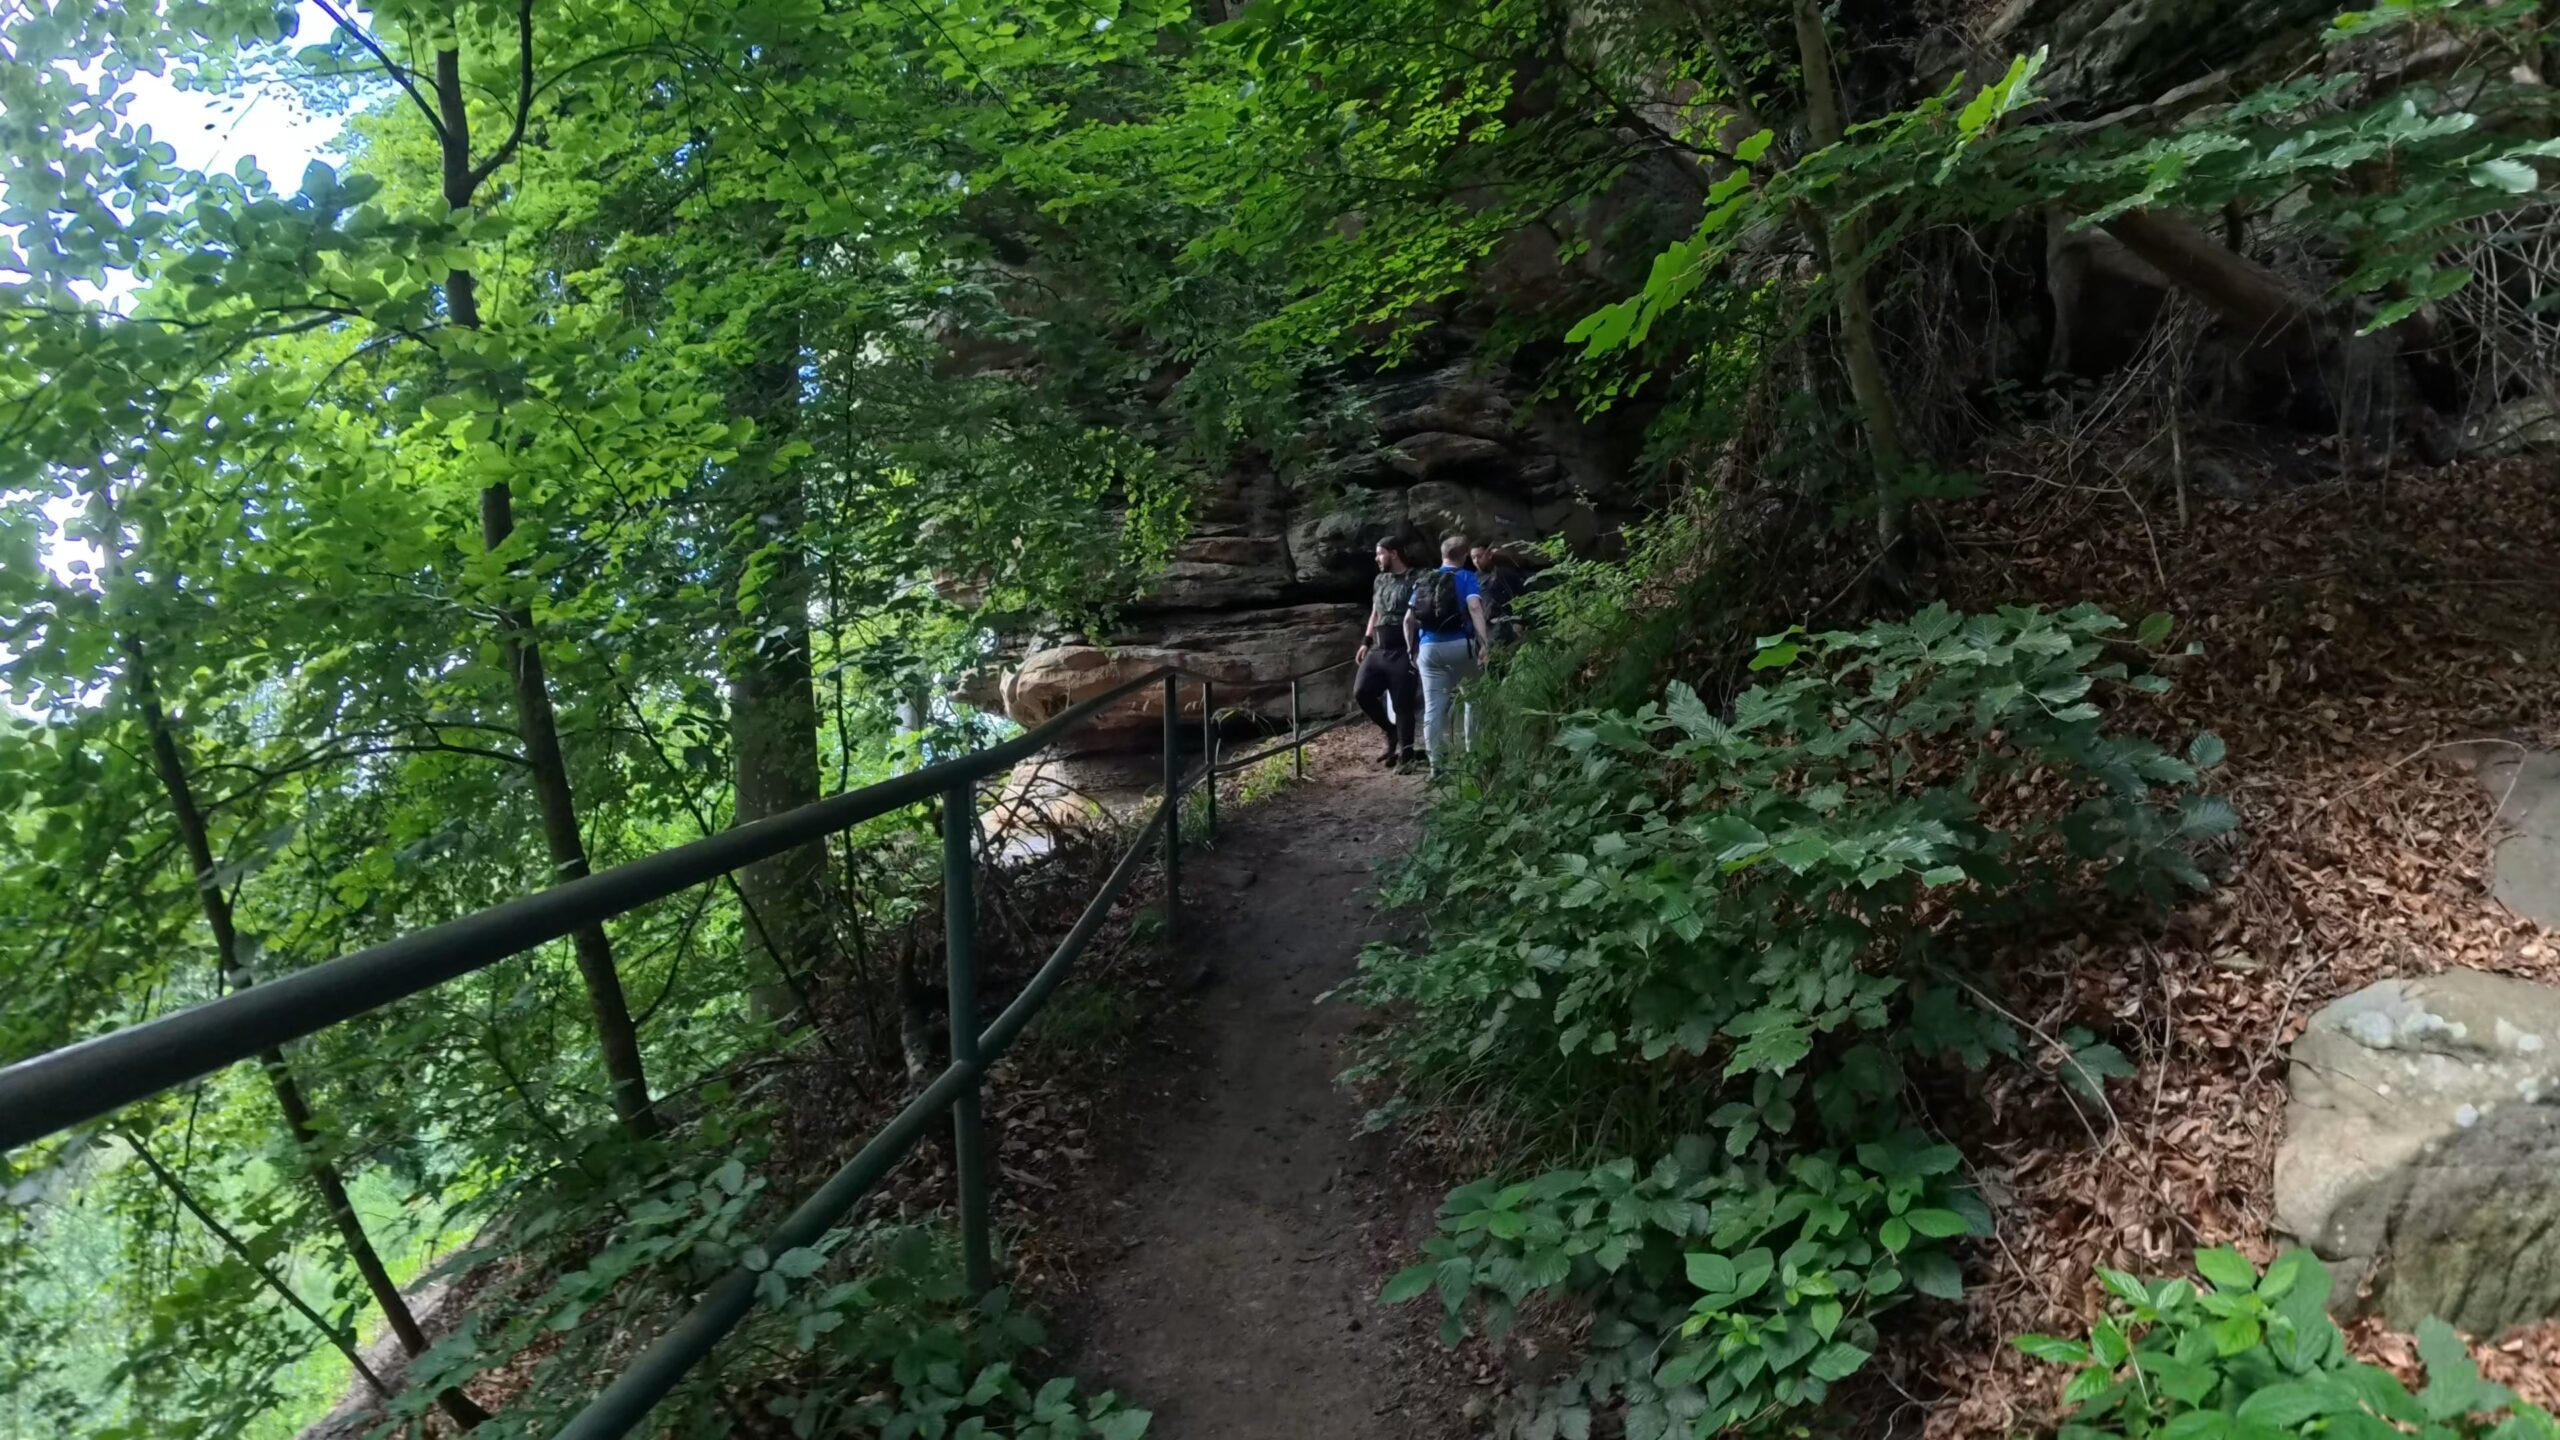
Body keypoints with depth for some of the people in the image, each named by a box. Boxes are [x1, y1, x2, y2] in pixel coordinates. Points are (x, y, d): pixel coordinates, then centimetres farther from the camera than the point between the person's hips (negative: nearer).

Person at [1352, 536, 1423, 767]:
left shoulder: (1415, 580, -8)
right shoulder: (1380, 580, 15)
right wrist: (1366, 642, 16)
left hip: (1402, 652, -7)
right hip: (1378, 650, 7)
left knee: (1403, 704, -3)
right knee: (1361, 693, -1)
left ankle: (1405, 752, 7)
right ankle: (1392, 731, 17)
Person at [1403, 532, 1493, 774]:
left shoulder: (1423, 581, 16)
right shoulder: (1466, 577, 3)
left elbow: (1408, 619, 13)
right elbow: (1474, 607, -14)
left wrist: (1412, 650, 21)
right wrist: (1485, 643, -20)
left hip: (1429, 648, 3)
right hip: (1460, 645, -3)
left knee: (1433, 707, 3)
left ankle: (1436, 763, 1)